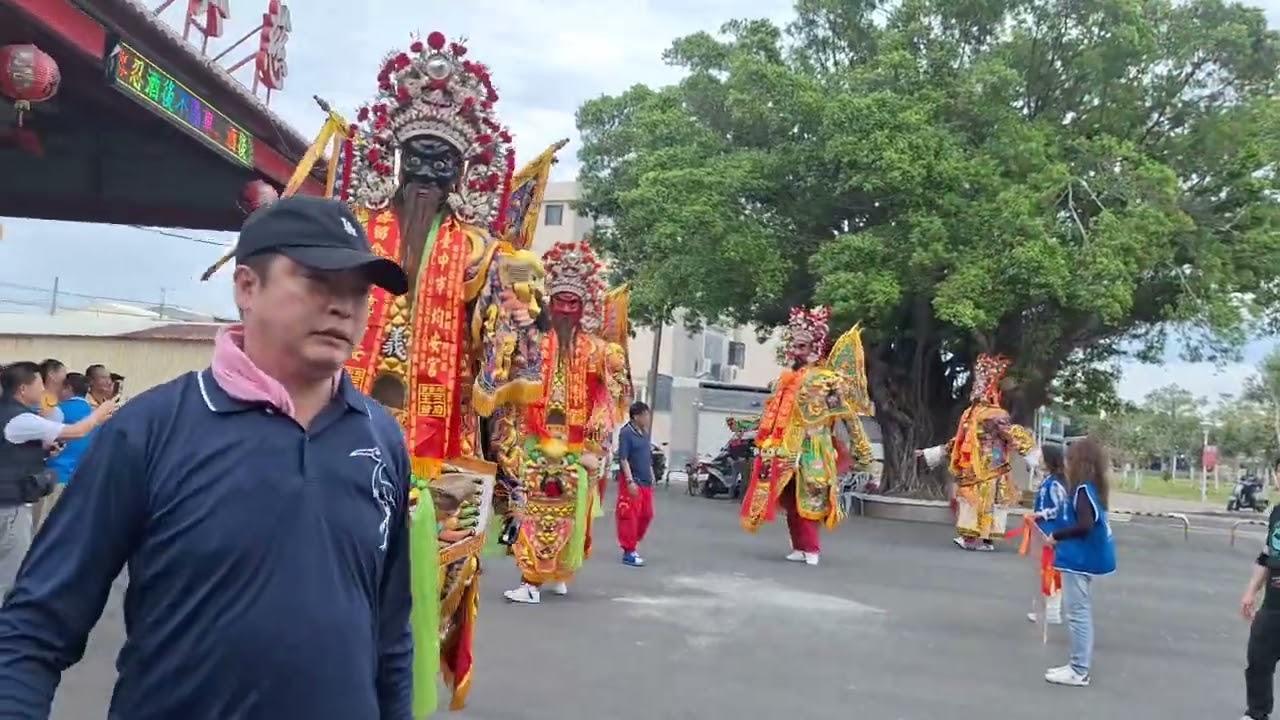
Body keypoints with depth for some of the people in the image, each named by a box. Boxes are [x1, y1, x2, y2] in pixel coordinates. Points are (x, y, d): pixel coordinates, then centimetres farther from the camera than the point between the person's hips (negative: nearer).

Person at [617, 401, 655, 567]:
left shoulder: (644, 433, 13)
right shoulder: (626, 433, -11)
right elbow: (623, 459, -15)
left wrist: (651, 478, 18)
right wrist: (630, 481, -19)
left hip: (645, 482, 8)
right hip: (632, 482, -8)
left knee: (646, 515, 12)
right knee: (629, 516, -3)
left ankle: (633, 544, 26)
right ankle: (629, 553, 4)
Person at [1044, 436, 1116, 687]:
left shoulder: (1082, 489, -18)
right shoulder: (1093, 488, 9)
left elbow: (1085, 525, -27)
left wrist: (1056, 536, -15)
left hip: (1079, 559, -10)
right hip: (1085, 557, 10)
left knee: (1077, 613, -3)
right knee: (1082, 612, 17)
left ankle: (1079, 671, 2)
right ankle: (1081, 664, 25)